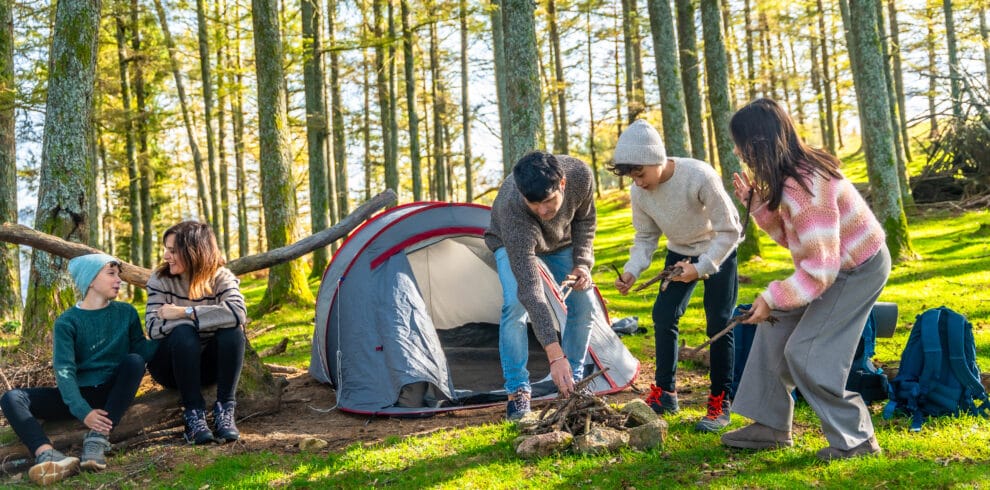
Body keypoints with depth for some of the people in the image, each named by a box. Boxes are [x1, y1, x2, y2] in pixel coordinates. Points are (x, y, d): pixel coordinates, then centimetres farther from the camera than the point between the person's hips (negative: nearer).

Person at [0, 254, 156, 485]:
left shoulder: (126, 313, 6)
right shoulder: (67, 322, -3)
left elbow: (142, 349, -3)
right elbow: (64, 371, -14)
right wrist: (83, 411, -29)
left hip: (113, 392, 0)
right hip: (78, 395, 0)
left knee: (134, 360, -28)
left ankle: (98, 439, -36)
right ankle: (48, 456, -50)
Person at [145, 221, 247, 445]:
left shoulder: (221, 277, -11)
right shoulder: (160, 279, -10)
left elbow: (238, 312, -32)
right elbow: (153, 329, -22)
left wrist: (184, 312, -31)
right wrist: (199, 318, -28)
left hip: (208, 364, 1)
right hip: (171, 365, -1)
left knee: (233, 329, -29)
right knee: (183, 332, -33)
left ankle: (225, 411, -25)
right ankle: (194, 414, -28)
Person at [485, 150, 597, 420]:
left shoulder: (580, 174, -37)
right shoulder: (512, 210, -48)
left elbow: (584, 219, -10)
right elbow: (530, 290, -51)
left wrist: (582, 262, -24)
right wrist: (554, 355, -54)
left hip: (561, 240, 4)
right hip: (512, 242, -4)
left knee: (584, 304, -4)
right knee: (516, 304, -26)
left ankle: (571, 381, 12)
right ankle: (517, 390, -13)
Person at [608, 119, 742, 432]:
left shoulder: (700, 177, -34)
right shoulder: (638, 192, -17)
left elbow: (728, 231, -25)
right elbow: (646, 237, -3)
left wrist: (701, 267, -33)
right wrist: (632, 271, -20)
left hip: (718, 250, -5)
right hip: (680, 252, 5)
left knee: (718, 323, -9)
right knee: (663, 314, -2)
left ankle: (720, 404, 2)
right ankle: (665, 392, 13)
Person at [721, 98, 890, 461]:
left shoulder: (804, 188, -32)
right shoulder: (795, 172, -3)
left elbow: (821, 269, -32)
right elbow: (792, 238, 4)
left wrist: (772, 299, -26)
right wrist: (757, 203, -6)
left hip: (857, 270, -10)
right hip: (837, 263, 10)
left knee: (806, 354, -9)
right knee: (774, 329, 9)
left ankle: (854, 440, 7)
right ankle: (770, 426, 18)